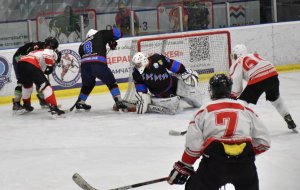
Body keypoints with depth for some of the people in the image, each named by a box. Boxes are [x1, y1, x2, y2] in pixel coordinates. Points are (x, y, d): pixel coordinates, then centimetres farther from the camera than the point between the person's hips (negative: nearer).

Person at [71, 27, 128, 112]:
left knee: (87, 84, 31)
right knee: (111, 83, 11)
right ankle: (119, 103, -1)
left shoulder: (82, 44, 32)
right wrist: (112, 42, 32)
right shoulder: (100, 35, 20)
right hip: (98, 64, -5)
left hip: (84, 66, 5)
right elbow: (116, 33, 15)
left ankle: (80, 103, 43)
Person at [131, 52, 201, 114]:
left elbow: (172, 64, -8)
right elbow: (140, 90, -7)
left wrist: (185, 72, -4)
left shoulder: (157, 58, -20)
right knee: (172, 109, -30)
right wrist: (143, 100, -15)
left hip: (174, 84, 2)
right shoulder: (136, 73, -15)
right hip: (161, 95, -2)